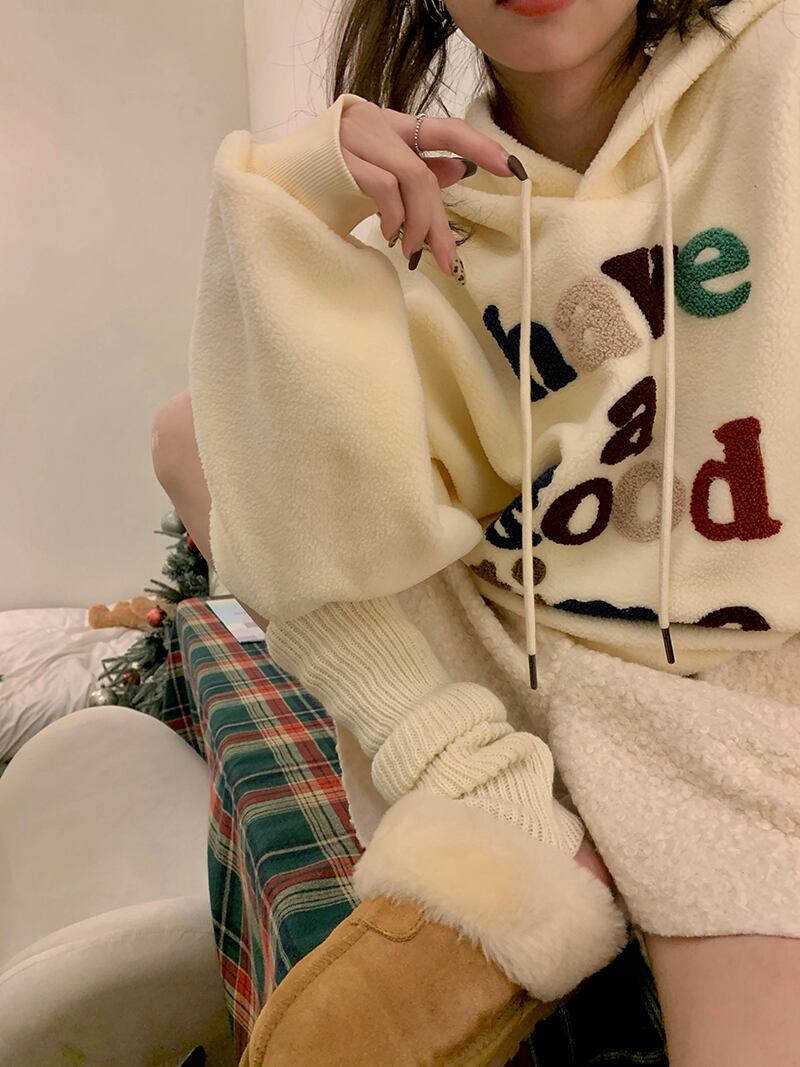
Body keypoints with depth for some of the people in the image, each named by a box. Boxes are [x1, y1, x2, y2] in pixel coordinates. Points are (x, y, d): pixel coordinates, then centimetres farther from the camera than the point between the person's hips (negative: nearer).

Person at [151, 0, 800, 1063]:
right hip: (518, 650, 4)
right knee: (192, 432, -3)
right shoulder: (434, 212, 0)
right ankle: (497, 817, -10)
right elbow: (339, 530, -11)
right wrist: (288, 216, -19)